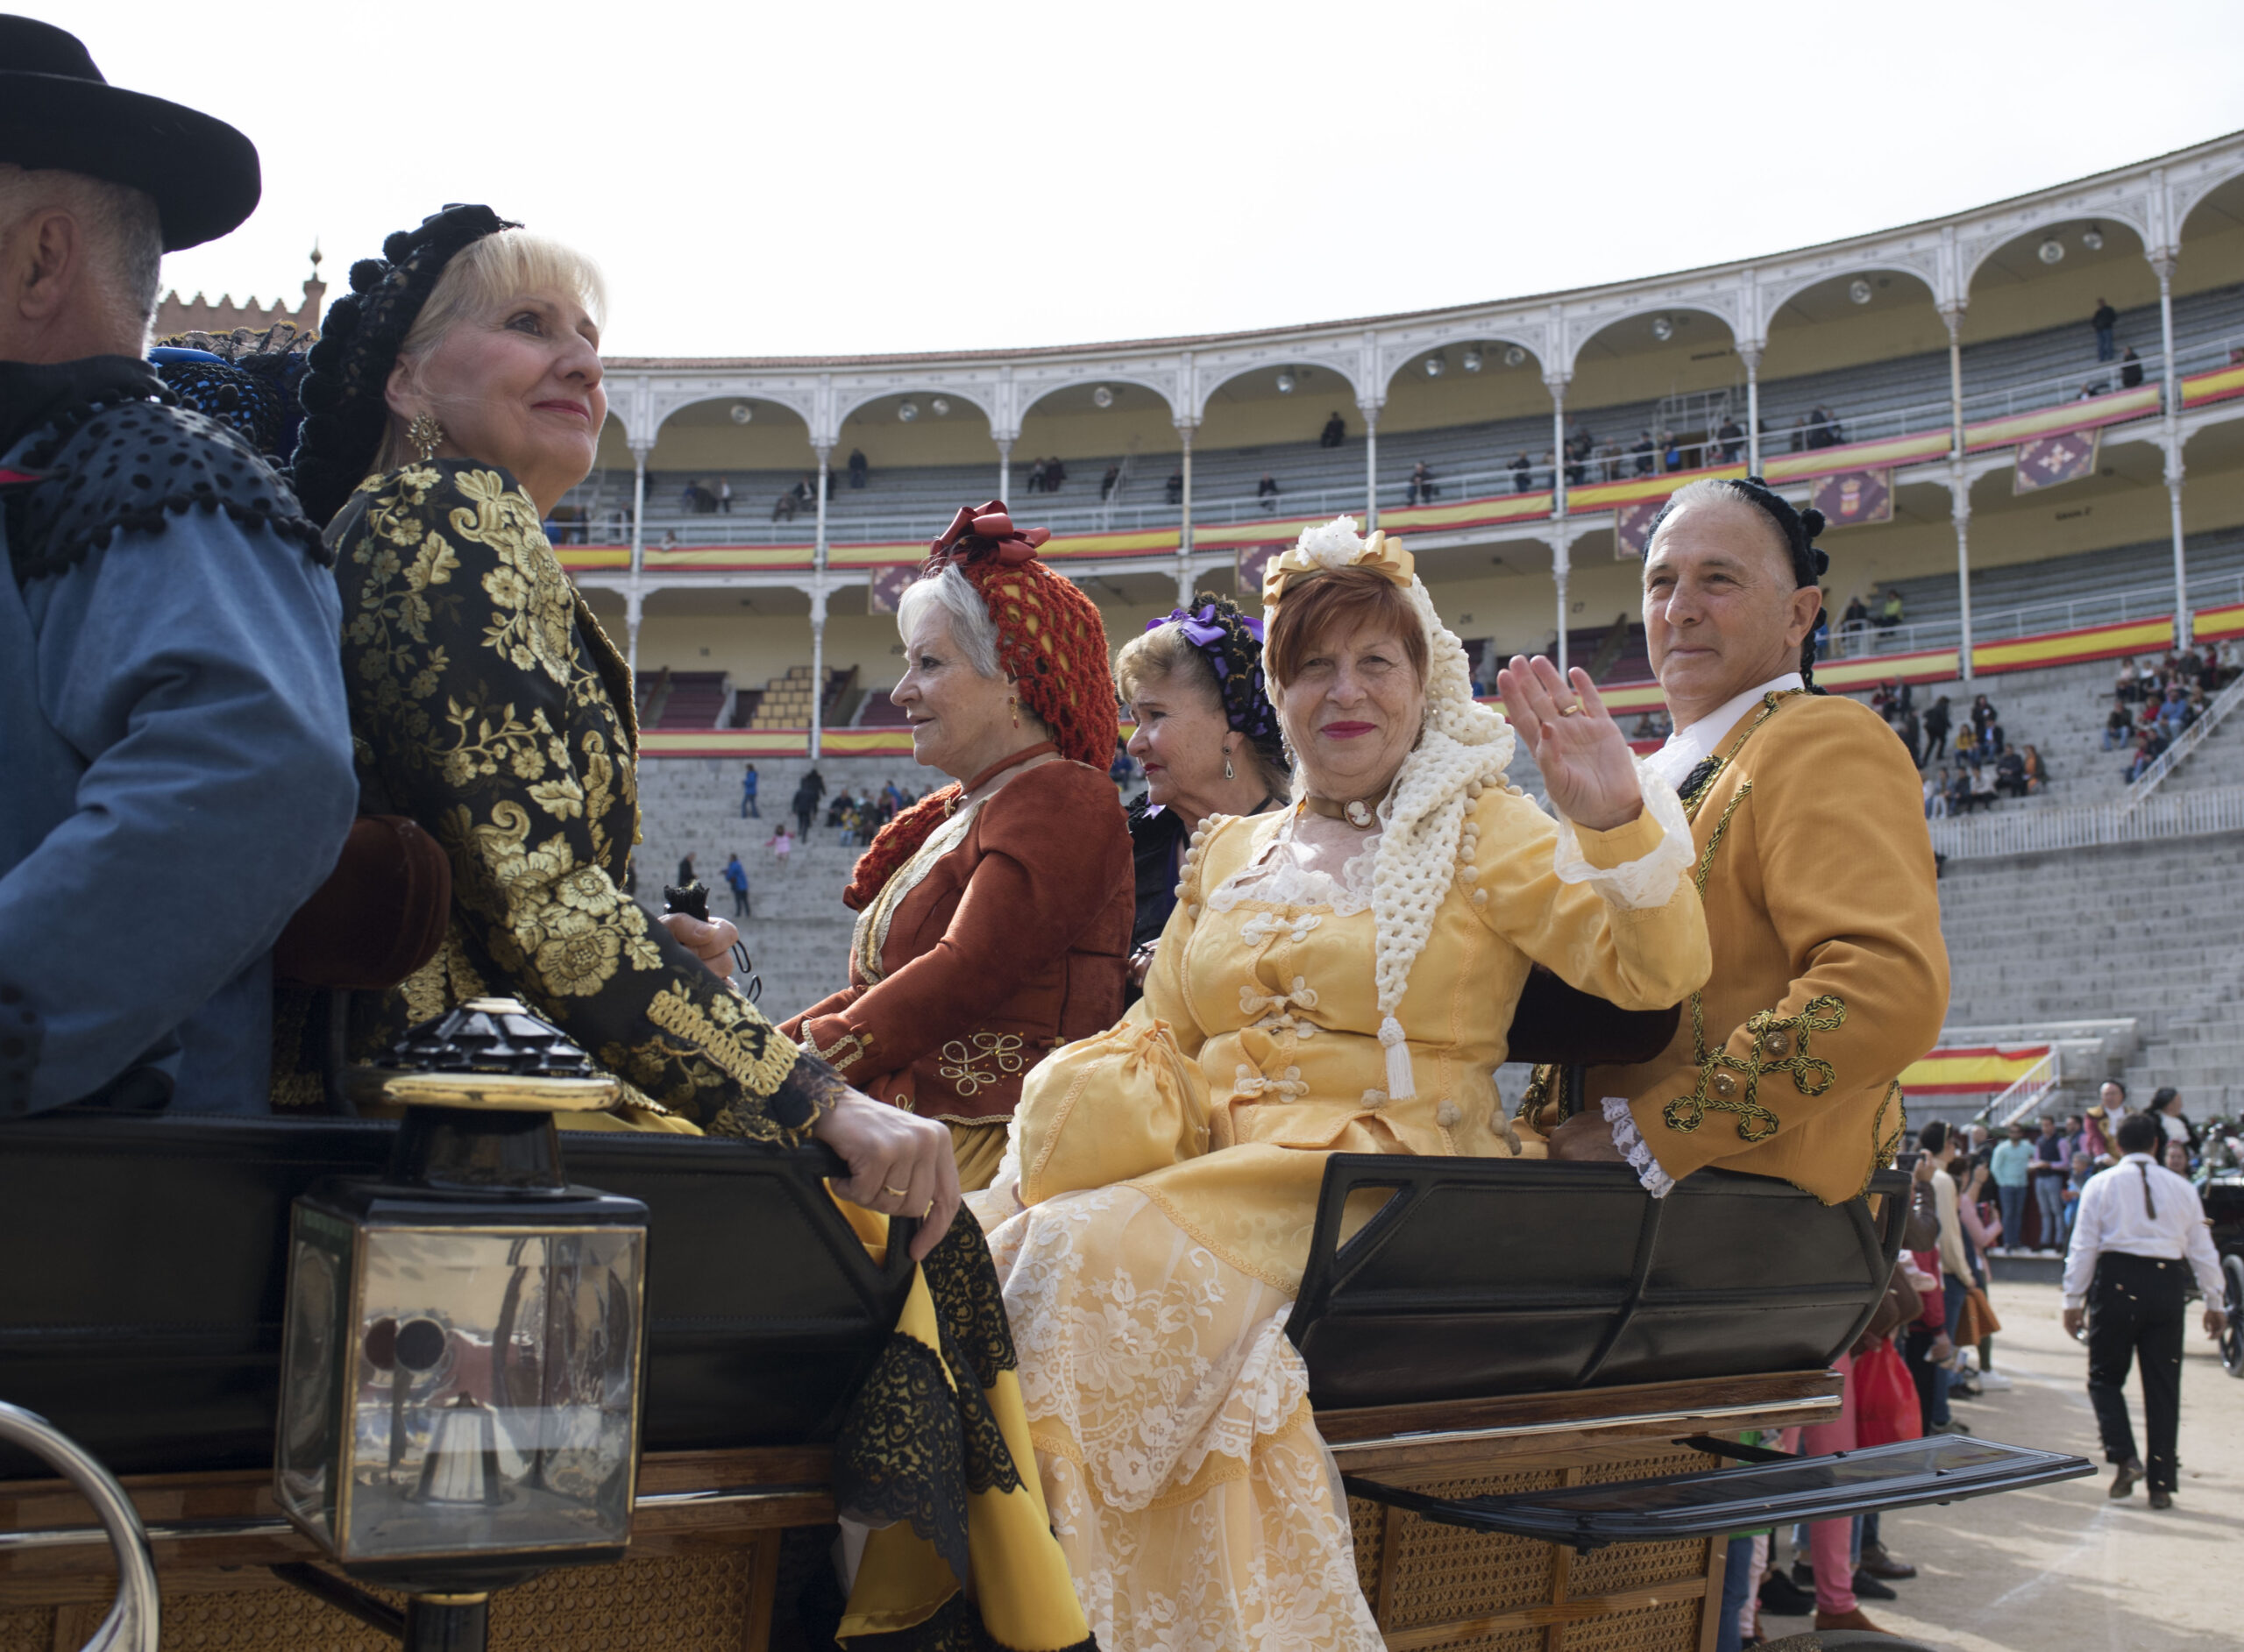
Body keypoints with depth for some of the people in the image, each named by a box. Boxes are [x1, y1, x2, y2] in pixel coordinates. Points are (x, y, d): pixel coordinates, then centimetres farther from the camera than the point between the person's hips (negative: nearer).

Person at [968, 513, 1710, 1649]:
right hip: (1217, 1159, 5)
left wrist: (1618, 819, -22)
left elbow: (1657, 970, -4)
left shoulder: (1483, 833, 8)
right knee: (1009, 1242, -24)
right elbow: (1162, 1032, 20)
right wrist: (1098, 1092, -3)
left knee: (1115, 1253, -30)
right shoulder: (1227, 852, 22)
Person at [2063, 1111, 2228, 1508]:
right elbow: (2203, 1249, 11)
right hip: (2166, 1284, 2)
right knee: (2163, 1387, 7)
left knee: (2105, 1377, 10)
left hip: (2117, 1282, -2)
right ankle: (2161, 1483, 8)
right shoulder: (2181, 1187, 9)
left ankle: (2124, 1457, -9)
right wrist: (2214, 1302, 19)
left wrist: (2073, 1299, 3)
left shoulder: (2101, 1184, 1)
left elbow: (2083, 1246, -2)